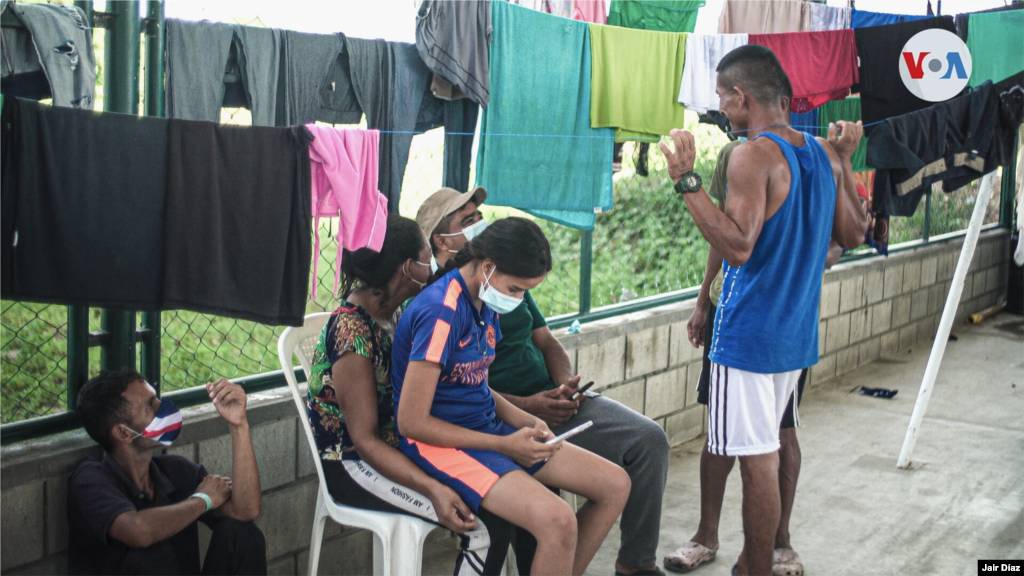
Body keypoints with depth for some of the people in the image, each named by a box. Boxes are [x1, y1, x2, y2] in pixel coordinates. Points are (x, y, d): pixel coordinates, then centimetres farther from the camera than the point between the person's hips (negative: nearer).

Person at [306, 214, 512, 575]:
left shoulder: (400, 311, 4)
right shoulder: (351, 332, -22)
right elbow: (364, 441, -23)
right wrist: (433, 489, -34)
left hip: (398, 447, 8)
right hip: (354, 466, -8)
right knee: (486, 528, -21)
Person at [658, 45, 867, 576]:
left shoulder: (752, 155, -18)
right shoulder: (823, 154, 6)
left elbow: (737, 247, -26)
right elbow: (853, 236, 13)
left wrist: (687, 182, -25)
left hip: (749, 334, -9)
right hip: (796, 333, 9)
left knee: (758, 459, -1)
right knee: (766, 451, 19)